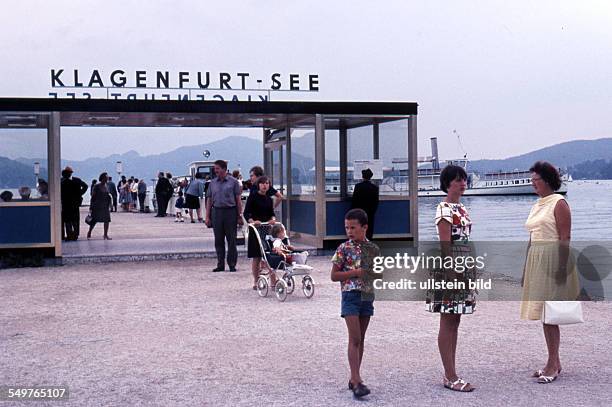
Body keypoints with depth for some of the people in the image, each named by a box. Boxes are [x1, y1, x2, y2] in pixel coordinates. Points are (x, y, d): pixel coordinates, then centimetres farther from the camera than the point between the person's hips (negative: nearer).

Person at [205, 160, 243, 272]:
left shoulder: (233, 182, 0)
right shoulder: (212, 183, 11)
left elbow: (238, 199, 0)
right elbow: (209, 200, 12)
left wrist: (240, 216, -5)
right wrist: (207, 217, 6)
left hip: (230, 212, -3)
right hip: (216, 211, 4)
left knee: (231, 240, -1)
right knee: (218, 240, 6)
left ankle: (232, 264, 6)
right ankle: (220, 264, 13)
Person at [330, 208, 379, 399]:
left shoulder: (373, 249, 5)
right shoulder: (344, 249, -6)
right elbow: (334, 276, -6)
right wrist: (357, 272, -16)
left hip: (368, 295, 5)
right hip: (350, 295, -4)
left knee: (360, 339, 10)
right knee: (354, 339, -10)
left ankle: (354, 378, 18)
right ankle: (357, 381, -13)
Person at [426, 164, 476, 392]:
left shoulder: (462, 209, 17)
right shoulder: (444, 210, -11)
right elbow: (445, 244, -17)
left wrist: (469, 272, 18)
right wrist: (452, 273, -21)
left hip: (463, 268, 9)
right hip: (449, 267, -9)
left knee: (454, 322, 11)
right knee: (447, 324, -4)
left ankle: (450, 375, 17)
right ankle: (451, 378, 0)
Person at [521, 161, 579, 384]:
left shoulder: (559, 203, -8)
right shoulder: (537, 205, 16)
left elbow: (565, 238, -14)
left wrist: (562, 267, -21)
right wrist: (526, 269, 17)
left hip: (552, 260, -8)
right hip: (536, 261, 8)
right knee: (544, 314, 10)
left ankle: (552, 365, -3)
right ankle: (554, 362, 18)